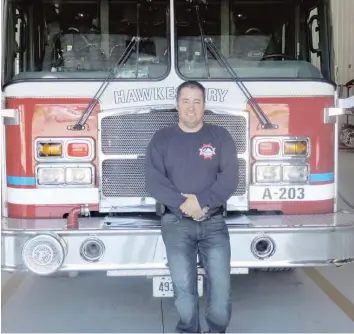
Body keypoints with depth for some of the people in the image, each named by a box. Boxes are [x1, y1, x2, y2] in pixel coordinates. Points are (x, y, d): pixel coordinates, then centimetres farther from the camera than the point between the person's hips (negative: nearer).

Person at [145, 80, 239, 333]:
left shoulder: (220, 136, 4)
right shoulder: (161, 139, 4)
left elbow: (230, 178, -5)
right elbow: (153, 180, -6)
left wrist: (201, 200, -18)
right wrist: (183, 203, -17)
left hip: (214, 222, 0)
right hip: (176, 223, 0)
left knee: (221, 283, 0)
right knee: (183, 285, 2)